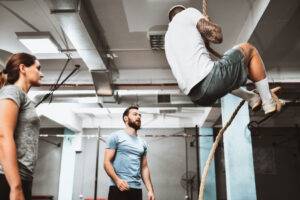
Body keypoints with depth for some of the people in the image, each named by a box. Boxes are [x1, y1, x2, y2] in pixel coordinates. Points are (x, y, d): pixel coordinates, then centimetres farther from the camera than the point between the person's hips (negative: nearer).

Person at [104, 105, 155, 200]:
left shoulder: (142, 143, 16)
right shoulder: (116, 136, 0)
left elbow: (144, 167, 16)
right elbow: (107, 162, -6)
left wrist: (150, 190, 6)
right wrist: (117, 180, -21)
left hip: (137, 189, 6)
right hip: (119, 188, -5)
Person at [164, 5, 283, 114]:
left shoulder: (168, 37, 29)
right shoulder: (187, 13, 9)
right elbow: (217, 36, 0)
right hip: (208, 80, -8)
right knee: (248, 49, 17)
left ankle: (252, 97, 32)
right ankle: (269, 103, 18)